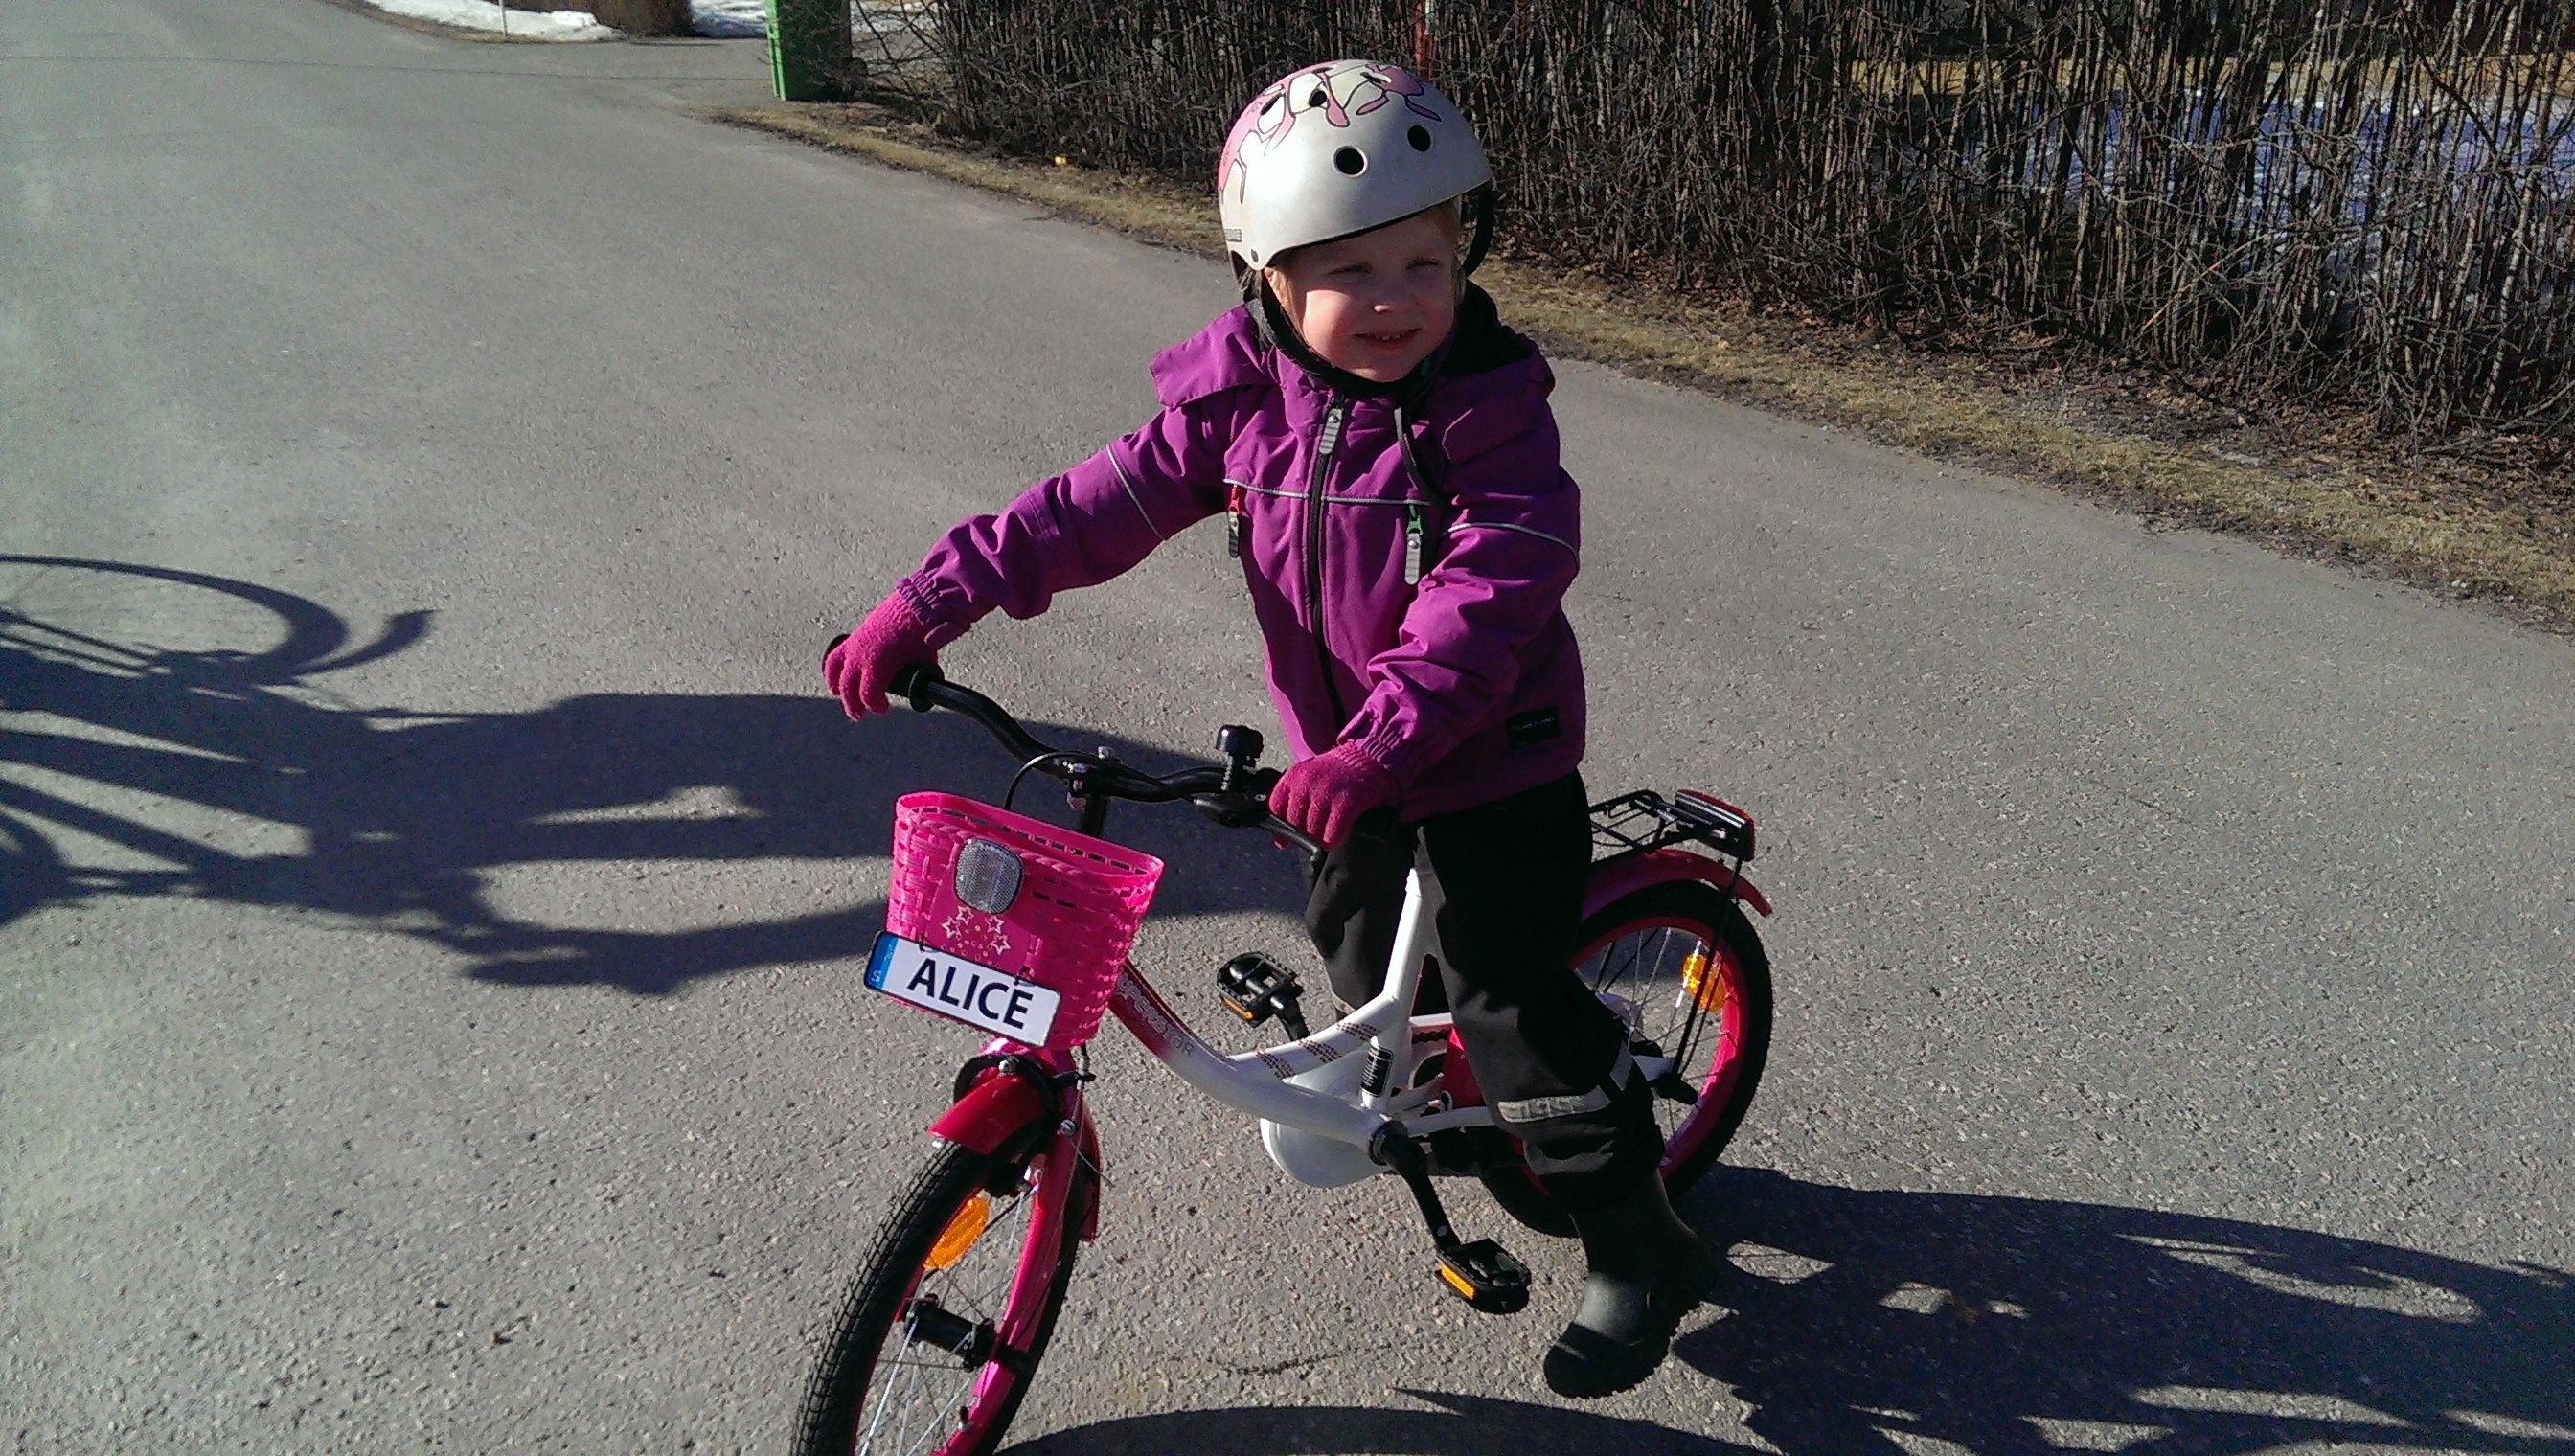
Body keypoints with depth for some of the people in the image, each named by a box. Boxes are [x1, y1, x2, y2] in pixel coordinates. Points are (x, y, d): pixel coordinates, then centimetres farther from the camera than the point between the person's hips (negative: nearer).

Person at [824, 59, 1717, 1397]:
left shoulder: (1490, 413, -21)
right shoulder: (1239, 400, -7)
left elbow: (1482, 598, -31)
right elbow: (1099, 507, -7)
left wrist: (1377, 744, -44)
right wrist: (927, 604, -12)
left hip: (1494, 761, -6)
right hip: (1344, 758, 6)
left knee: (1511, 997, -7)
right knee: (1355, 941, 22)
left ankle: (1638, 1248, 11)